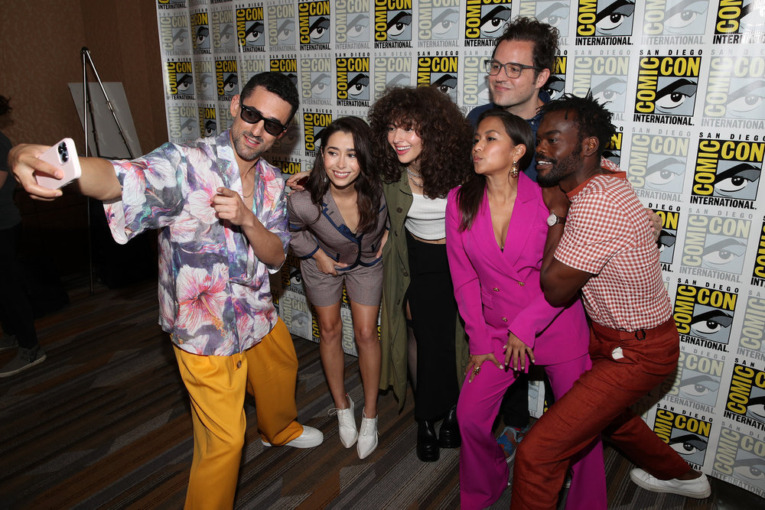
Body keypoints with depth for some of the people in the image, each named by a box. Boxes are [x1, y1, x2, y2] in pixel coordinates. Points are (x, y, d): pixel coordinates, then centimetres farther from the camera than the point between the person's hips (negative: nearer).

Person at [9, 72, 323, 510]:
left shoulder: (273, 182, -2)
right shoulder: (185, 164, -22)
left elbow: (276, 256, -9)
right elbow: (121, 179, -42)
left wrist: (247, 220, -30)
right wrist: (35, 158, -62)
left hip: (259, 317, 7)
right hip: (207, 332, -7)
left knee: (282, 374, 31)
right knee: (223, 441, 3)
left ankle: (280, 431, 65)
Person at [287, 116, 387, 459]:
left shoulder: (381, 188, -34)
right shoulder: (304, 202, -37)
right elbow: (290, 230, -11)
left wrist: (387, 233, -10)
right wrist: (316, 254, -13)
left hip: (367, 261, 1)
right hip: (324, 262, 0)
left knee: (366, 334, 6)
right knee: (330, 331, 13)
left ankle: (370, 414, 27)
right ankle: (342, 405, 38)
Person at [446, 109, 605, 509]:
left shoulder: (546, 199, -14)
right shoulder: (461, 200, -6)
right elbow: (464, 277, -1)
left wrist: (525, 326, -18)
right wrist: (480, 341, -1)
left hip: (556, 324, -2)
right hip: (497, 328, 3)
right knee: (469, 414, 2)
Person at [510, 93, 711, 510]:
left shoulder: (596, 203, -33)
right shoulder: (602, 175, -4)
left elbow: (555, 290, -26)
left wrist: (557, 215, -18)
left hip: (637, 352, -10)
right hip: (611, 334, 10)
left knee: (536, 454, -12)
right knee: (606, 410, 36)